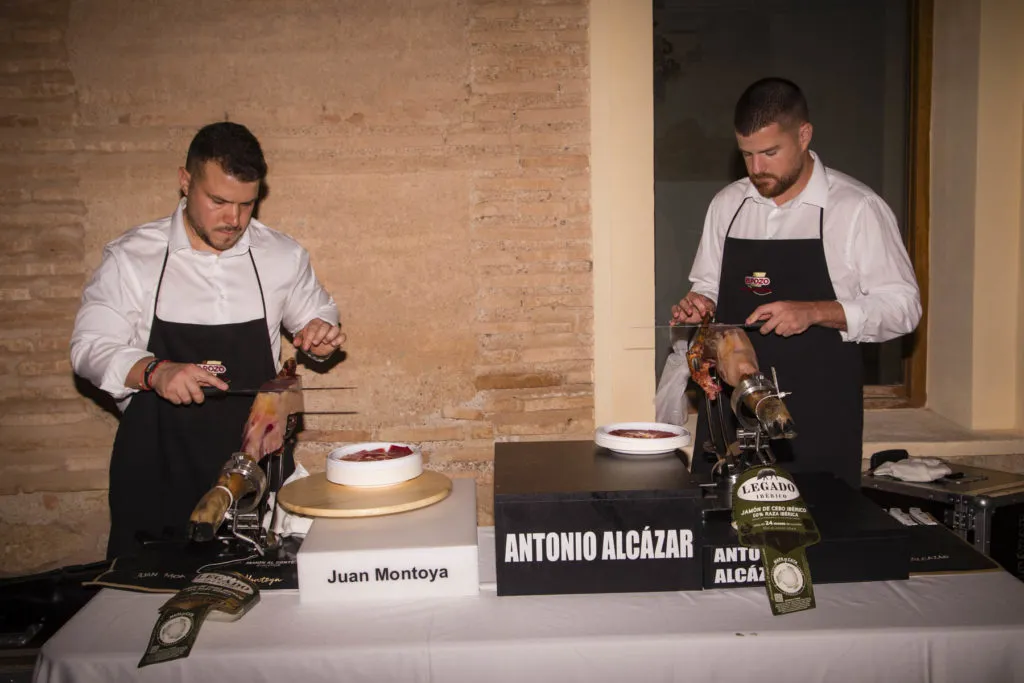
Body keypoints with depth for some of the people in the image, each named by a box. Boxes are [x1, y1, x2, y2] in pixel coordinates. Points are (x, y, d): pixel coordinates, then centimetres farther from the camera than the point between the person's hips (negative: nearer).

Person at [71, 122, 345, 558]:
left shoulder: (283, 256, 3)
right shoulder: (131, 257, -2)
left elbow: (316, 315, 18)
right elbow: (90, 347, -3)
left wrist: (320, 333, -6)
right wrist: (154, 372, -22)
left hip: (255, 459, 1)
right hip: (156, 466, -1)